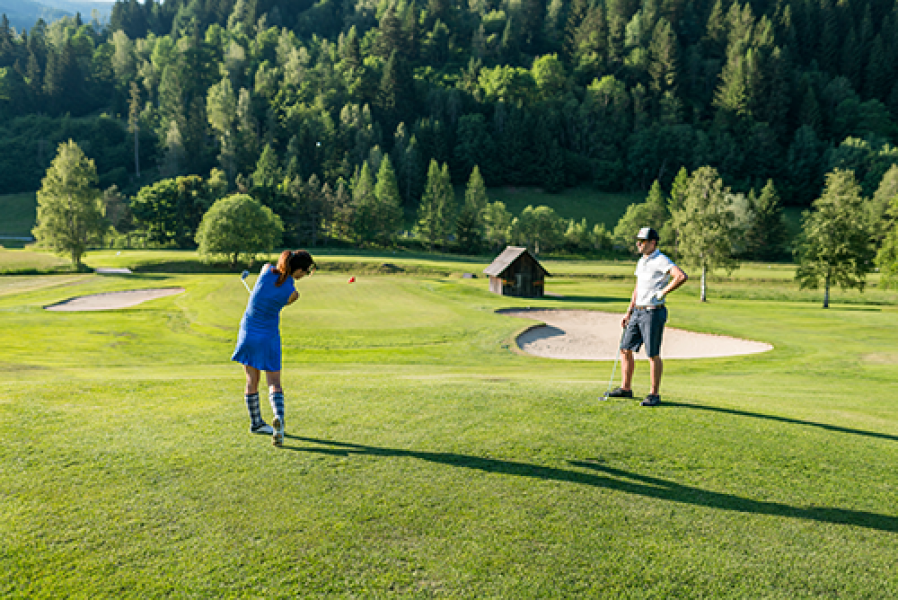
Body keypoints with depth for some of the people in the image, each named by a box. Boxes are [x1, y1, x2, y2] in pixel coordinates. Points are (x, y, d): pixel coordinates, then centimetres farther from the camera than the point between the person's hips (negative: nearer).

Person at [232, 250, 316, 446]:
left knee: (252, 380, 14)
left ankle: (256, 423, 28)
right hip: (269, 336, -4)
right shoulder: (293, 293, -17)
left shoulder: (266, 270, -9)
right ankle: (278, 418, -20)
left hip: (248, 332, 4)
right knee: (274, 383, 5)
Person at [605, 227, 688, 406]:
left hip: (653, 313, -9)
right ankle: (626, 388, 22)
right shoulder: (642, 262, 16)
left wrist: (663, 292, -20)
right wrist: (628, 313, 20)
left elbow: (682, 276, -29)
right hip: (637, 312, 9)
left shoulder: (661, 261, -13)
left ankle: (654, 395, 8)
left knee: (653, 355, -2)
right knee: (625, 349, 11)